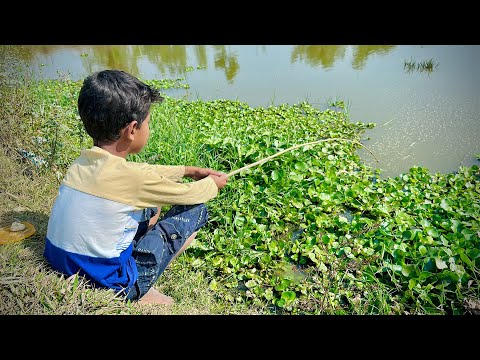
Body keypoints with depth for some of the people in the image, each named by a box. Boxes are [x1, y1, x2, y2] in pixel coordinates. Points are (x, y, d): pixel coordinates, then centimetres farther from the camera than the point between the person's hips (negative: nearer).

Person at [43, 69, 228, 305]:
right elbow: (189, 195, -9)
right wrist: (213, 184, 13)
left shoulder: (83, 162, -3)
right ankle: (143, 293, 7)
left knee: (151, 205, 22)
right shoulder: (131, 177, -25)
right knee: (196, 209, -1)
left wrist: (187, 170, 21)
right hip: (105, 284, -7)